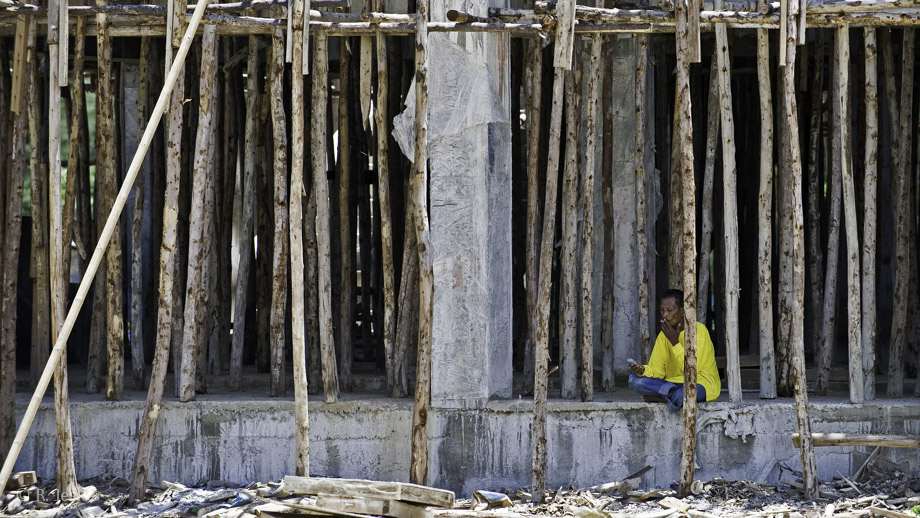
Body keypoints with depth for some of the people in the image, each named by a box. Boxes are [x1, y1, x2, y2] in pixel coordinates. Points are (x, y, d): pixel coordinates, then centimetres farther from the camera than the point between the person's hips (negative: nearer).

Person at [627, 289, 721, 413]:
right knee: (635, 379, -17)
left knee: (680, 396, -42)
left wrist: (675, 342, -19)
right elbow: (657, 371, 3)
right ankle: (673, 393, -25)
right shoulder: (664, 335, 9)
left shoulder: (699, 330, -11)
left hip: (701, 383, -6)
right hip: (674, 383, 6)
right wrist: (643, 370, -19)